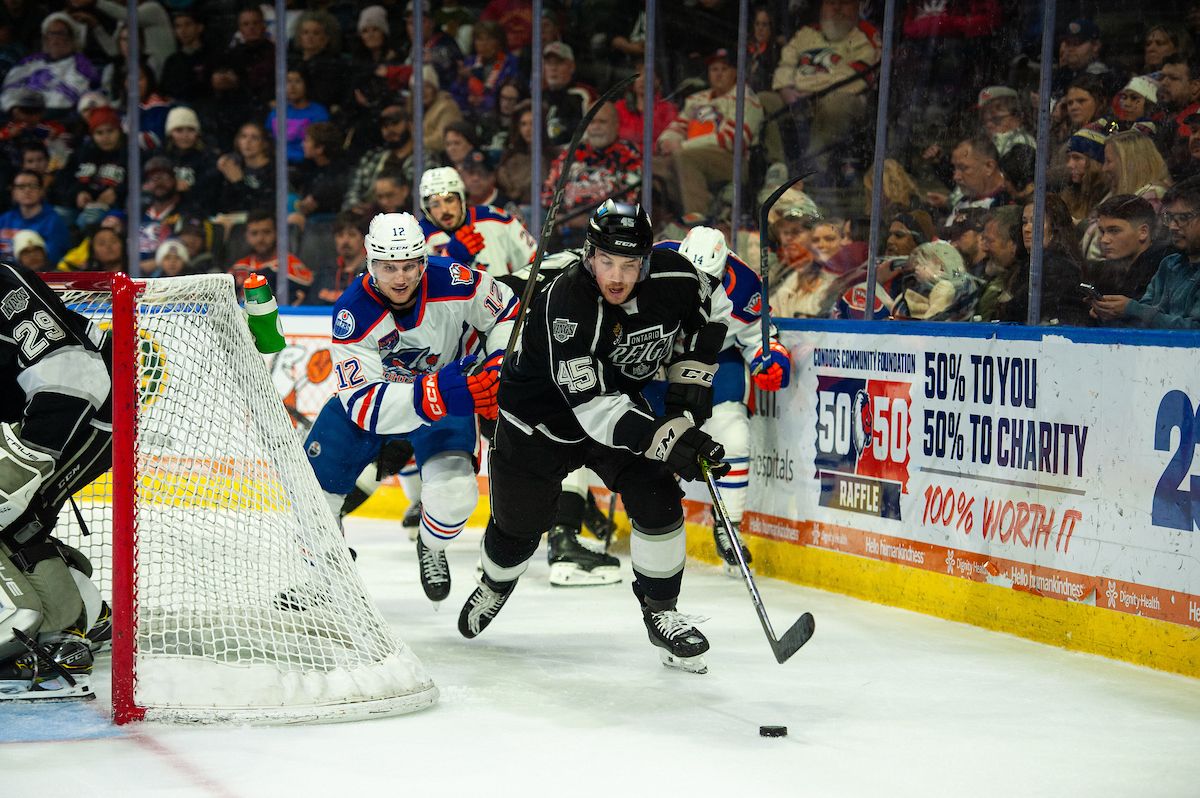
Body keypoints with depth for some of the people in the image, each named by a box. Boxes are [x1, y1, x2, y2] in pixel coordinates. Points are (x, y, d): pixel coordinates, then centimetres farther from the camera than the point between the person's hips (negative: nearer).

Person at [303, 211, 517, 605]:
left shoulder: (454, 283, -28)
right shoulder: (352, 314, -31)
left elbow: (507, 311, -6)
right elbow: (363, 403, -37)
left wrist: (500, 364, -23)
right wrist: (435, 392, -51)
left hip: (447, 397, 0)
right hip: (372, 394, 0)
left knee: (453, 488, -23)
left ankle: (432, 549, 13)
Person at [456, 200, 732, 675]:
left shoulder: (673, 277, -21)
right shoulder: (565, 303, -37)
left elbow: (710, 312, 5)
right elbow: (594, 408, -40)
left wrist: (690, 377, -5)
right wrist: (669, 438, -48)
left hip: (620, 399, 4)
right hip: (541, 414, -4)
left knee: (658, 502, -13)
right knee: (517, 526, 9)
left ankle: (661, 613, 4)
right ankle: (495, 587, 42)